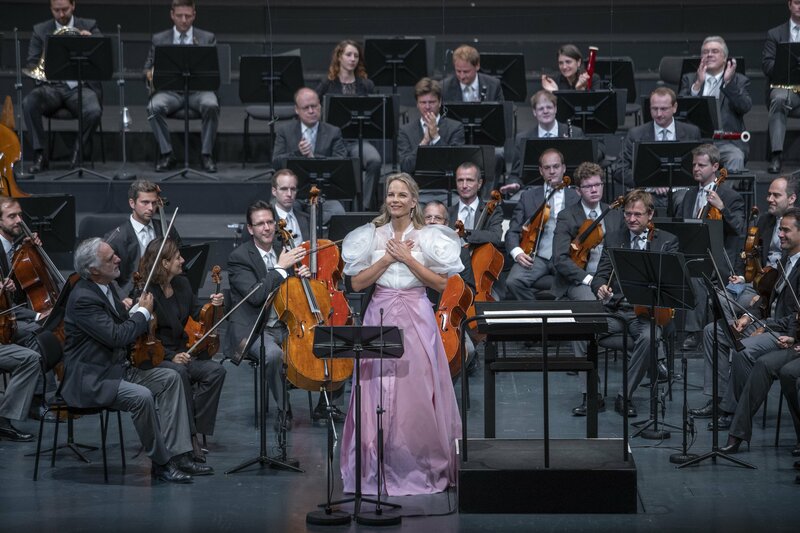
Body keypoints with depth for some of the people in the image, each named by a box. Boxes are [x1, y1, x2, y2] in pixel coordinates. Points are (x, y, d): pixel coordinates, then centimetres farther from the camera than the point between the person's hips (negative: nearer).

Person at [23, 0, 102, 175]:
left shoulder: (89, 26, 11)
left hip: (81, 86, -1)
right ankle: (39, 156, -20)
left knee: (94, 111, -33)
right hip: (52, 87, 1)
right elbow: (31, 64, 9)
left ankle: (79, 153, -8)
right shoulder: (40, 30, 13)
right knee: (28, 102, -31)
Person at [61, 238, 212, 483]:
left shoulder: (103, 288, 10)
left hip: (117, 368, 10)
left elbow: (122, 326, 21)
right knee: (142, 396, -31)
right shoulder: (83, 298, -21)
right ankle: (161, 463, -14)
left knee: (170, 378, -1)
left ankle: (179, 454, -7)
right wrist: (143, 311, -10)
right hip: (89, 380, -10)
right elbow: (117, 336, -25)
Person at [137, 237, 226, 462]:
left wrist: (212, 305, -3)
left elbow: (197, 315, 19)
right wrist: (170, 356, -26)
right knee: (179, 373, -37)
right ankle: (189, 434, -29)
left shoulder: (182, 284, 9)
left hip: (181, 353, 7)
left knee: (216, 371, -21)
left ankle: (194, 430, -18)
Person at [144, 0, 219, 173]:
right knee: (154, 107, -32)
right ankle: (166, 154, -18)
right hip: (170, 90, 1)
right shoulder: (159, 40, 16)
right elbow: (147, 69, 15)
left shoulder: (207, 39, 15)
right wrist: (150, 74, -11)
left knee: (211, 106, -35)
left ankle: (207, 154, -21)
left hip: (199, 89, -1)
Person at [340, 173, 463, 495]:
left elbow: (442, 283, -3)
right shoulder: (372, 235, 7)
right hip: (379, 316, 2)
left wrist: (408, 259, -10)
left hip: (416, 319, -1)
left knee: (418, 393, -4)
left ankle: (424, 469, 7)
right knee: (378, 394, -1)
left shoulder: (428, 237, 2)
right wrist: (387, 258, -7)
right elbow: (357, 283, 3)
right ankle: (378, 471, 7)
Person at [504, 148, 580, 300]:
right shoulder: (528, 196, 18)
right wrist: (517, 252, -6)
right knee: (513, 282, -30)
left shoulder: (576, 198, 16)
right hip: (537, 256, 1)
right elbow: (513, 231, 14)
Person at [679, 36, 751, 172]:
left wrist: (728, 82, -12)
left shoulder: (739, 80, 16)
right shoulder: (690, 79, 20)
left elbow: (745, 107, -3)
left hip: (727, 141, -1)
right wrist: (698, 84, -10)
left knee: (736, 158, -33)